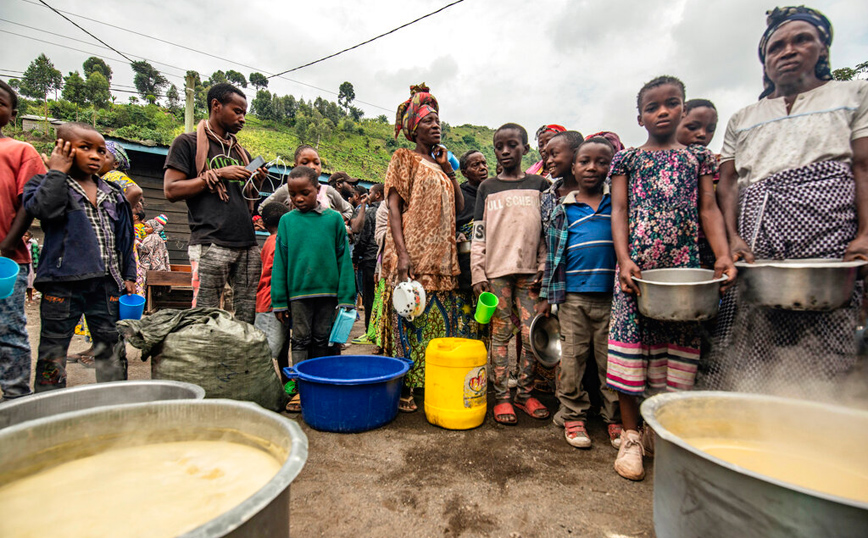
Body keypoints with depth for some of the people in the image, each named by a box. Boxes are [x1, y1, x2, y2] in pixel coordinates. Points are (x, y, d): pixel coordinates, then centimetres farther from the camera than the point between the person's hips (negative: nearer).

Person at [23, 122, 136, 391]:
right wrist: (57, 172, -10)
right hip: (63, 280, -3)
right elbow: (45, 209, -21)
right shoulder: (45, 184, 3)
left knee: (112, 347, 9)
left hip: (106, 282, 4)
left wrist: (129, 275, 11)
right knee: (54, 346, 6)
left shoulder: (112, 193, 14)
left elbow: (124, 238, 16)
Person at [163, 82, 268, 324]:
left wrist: (257, 182, 7)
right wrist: (217, 174, -8)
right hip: (211, 245, -5)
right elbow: (171, 190, -3)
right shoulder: (188, 142, 7)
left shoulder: (241, 152, 24)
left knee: (249, 318, 4)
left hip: (248, 245, 6)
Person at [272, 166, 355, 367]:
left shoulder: (334, 218, 0)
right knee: (300, 340, 7)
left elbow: (344, 260, 1)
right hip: (298, 292, 0)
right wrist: (279, 301, 2)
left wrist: (346, 298, -2)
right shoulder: (286, 220, 2)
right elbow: (280, 263, 4)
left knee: (322, 340, 12)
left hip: (328, 291, 1)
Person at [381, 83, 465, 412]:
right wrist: (401, 253, -20)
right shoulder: (405, 158, 3)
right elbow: (393, 206, -8)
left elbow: (460, 207, 16)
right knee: (408, 317, -5)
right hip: (413, 254, -7)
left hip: (442, 255, 7)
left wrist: (449, 171, 6)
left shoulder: (441, 164, 22)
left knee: (440, 317, 8)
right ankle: (404, 388, 5)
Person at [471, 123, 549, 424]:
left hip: (529, 271, 1)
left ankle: (525, 394, 18)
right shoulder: (487, 188, 10)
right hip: (496, 271, -1)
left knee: (531, 334, 2)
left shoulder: (539, 185, 11)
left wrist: (544, 268, 1)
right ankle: (501, 397, 12)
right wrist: (478, 274, -3)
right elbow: (478, 235, 5)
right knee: (501, 333, 2)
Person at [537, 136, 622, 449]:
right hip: (572, 295, 0)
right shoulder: (562, 209, 8)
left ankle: (615, 418, 24)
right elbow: (552, 253, 10)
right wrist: (546, 295, 8)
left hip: (611, 294, 0)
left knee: (611, 358, 7)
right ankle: (573, 415, 20)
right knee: (572, 357, 6)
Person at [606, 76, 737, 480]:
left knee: (677, 345, 5)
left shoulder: (699, 157, 16)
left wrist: (723, 254, -8)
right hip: (637, 262, -2)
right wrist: (624, 260, -13)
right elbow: (619, 211, 1)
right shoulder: (627, 158, 10)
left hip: (683, 264, 2)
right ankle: (630, 436, 8)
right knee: (631, 341, -3)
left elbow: (708, 209, 9)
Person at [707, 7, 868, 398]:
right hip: (756, 240, 2)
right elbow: (729, 183, 12)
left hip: (827, 233, -1)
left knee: (819, 351, -7)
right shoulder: (742, 119, 23)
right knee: (745, 354, -2)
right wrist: (733, 236, -5)